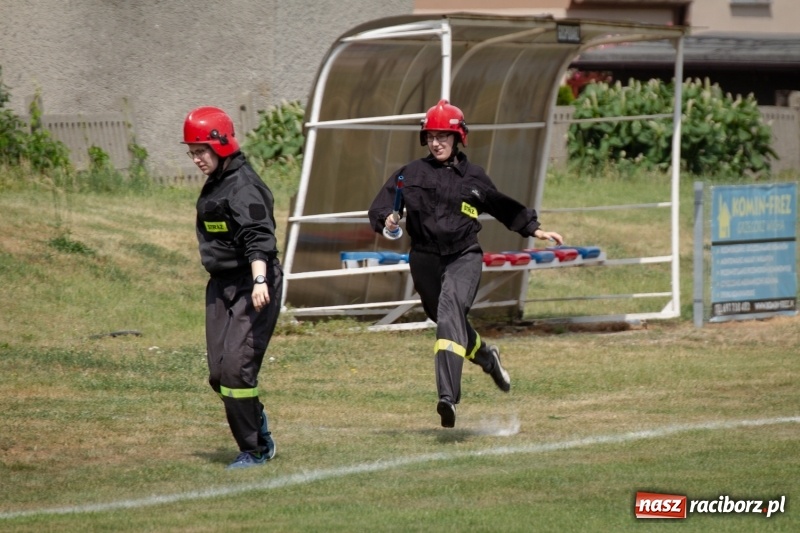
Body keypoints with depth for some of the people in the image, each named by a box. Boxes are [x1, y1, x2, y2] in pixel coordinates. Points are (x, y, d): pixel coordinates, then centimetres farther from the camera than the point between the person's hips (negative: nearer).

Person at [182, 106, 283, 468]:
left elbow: (258, 238, -28)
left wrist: (259, 280, -41)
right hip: (221, 287, 9)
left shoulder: (244, 187, -16)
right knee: (219, 376, 5)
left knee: (236, 368, -13)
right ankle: (259, 432, 21)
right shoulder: (214, 185, 13)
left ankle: (255, 450, -1)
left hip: (251, 288, -9)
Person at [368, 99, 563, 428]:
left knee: (451, 308, -25)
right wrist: (386, 220, -22)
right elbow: (381, 206, -1)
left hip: (464, 256, -2)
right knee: (449, 320, 14)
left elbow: (503, 206, 21)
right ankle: (486, 356, 49)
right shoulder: (411, 174, 5)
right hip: (425, 259, 2)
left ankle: (448, 396, -36)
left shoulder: (473, 176, 8)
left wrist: (534, 229, 18)